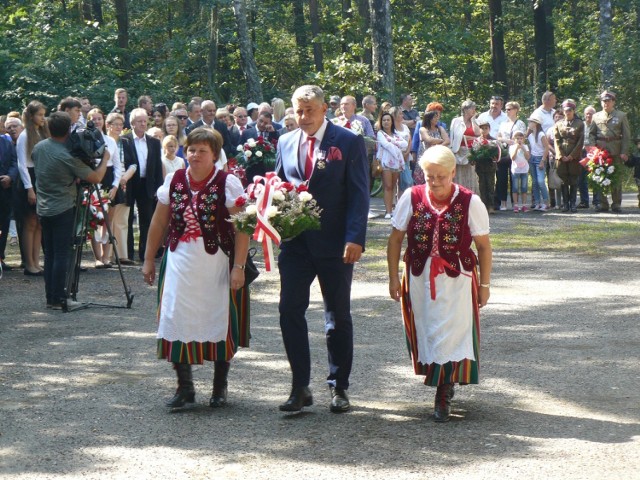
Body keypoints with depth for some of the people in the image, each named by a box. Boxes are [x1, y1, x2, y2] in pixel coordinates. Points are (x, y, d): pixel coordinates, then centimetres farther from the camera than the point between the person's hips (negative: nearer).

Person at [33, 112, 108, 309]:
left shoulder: (38, 148, 2)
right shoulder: (68, 156, -18)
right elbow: (96, 178, -13)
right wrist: (105, 158, 4)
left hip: (44, 209, 7)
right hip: (63, 210, -7)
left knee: (49, 254, 10)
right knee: (62, 255, -2)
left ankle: (50, 297, 13)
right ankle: (58, 299, -2)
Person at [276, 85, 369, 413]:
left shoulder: (349, 142, -4)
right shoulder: (286, 143, 10)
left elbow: (359, 193, -7)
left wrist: (355, 238, -17)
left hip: (334, 244, -4)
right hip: (294, 242, 4)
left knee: (338, 316, 7)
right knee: (290, 312, -2)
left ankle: (338, 387, 16)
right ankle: (300, 387, 7)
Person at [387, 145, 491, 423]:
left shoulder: (470, 202, -7)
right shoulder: (412, 198, -3)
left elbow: (483, 245, 0)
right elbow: (395, 239, 4)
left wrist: (484, 285, 1)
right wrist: (394, 278, 2)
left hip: (457, 278, -2)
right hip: (419, 277, 2)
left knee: (451, 335, -5)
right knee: (426, 334, 9)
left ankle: (443, 395, 3)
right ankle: (443, 381, 29)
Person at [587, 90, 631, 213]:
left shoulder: (621, 116, 5)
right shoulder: (596, 116, 11)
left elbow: (626, 135, 2)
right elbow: (591, 133, 13)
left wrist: (624, 152, -6)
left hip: (616, 152, -2)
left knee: (616, 179, 0)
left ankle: (616, 204, 6)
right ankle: (603, 204, 9)